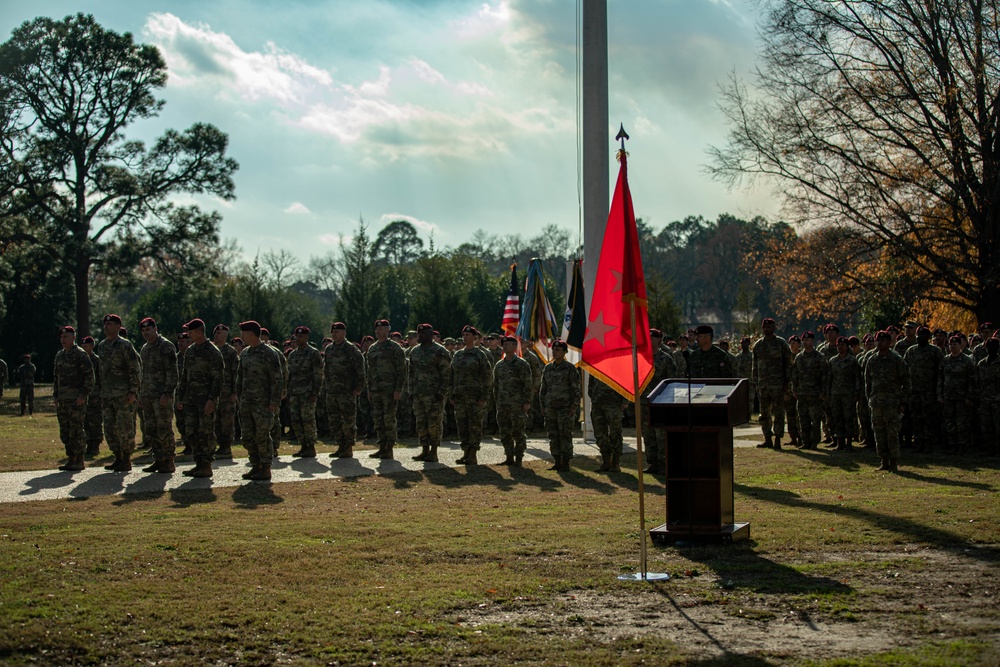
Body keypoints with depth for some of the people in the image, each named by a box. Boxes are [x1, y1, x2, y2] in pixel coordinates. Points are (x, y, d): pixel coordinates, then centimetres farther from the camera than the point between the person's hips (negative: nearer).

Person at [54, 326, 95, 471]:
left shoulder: (80, 354, -7)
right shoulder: (59, 355, 17)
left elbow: (90, 376, -11)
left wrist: (84, 395, -17)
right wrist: (55, 396, 16)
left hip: (76, 399, -8)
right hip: (62, 399, 8)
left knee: (76, 430, -8)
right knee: (65, 432, 8)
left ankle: (80, 461, -4)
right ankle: (71, 459, 15)